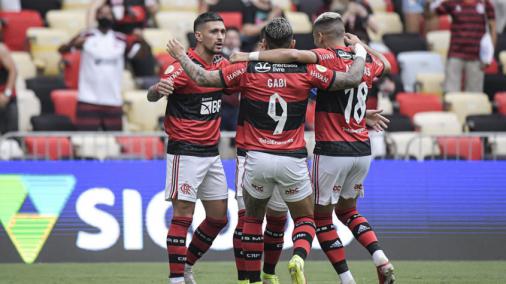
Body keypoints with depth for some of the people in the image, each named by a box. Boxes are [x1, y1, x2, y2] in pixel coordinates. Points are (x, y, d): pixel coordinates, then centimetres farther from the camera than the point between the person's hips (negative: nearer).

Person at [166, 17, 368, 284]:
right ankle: (298, 258, -18)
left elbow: (202, 77, -3)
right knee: (305, 219, 14)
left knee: (253, 218, 21)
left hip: (257, 159, 1)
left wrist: (181, 56, 15)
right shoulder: (307, 71, -5)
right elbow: (353, 78, -4)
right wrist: (360, 54, 15)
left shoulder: (247, 70, -4)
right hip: (293, 160, -1)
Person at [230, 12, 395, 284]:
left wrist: (249, 56, -24)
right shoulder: (367, 63, 8)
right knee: (347, 210, 24)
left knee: (322, 216, 8)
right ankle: (382, 260, 5)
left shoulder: (327, 58, -11)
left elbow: (294, 55, -30)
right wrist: (360, 45, 34)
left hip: (332, 151, -6)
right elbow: (385, 64, 33)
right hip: (362, 150, 6)